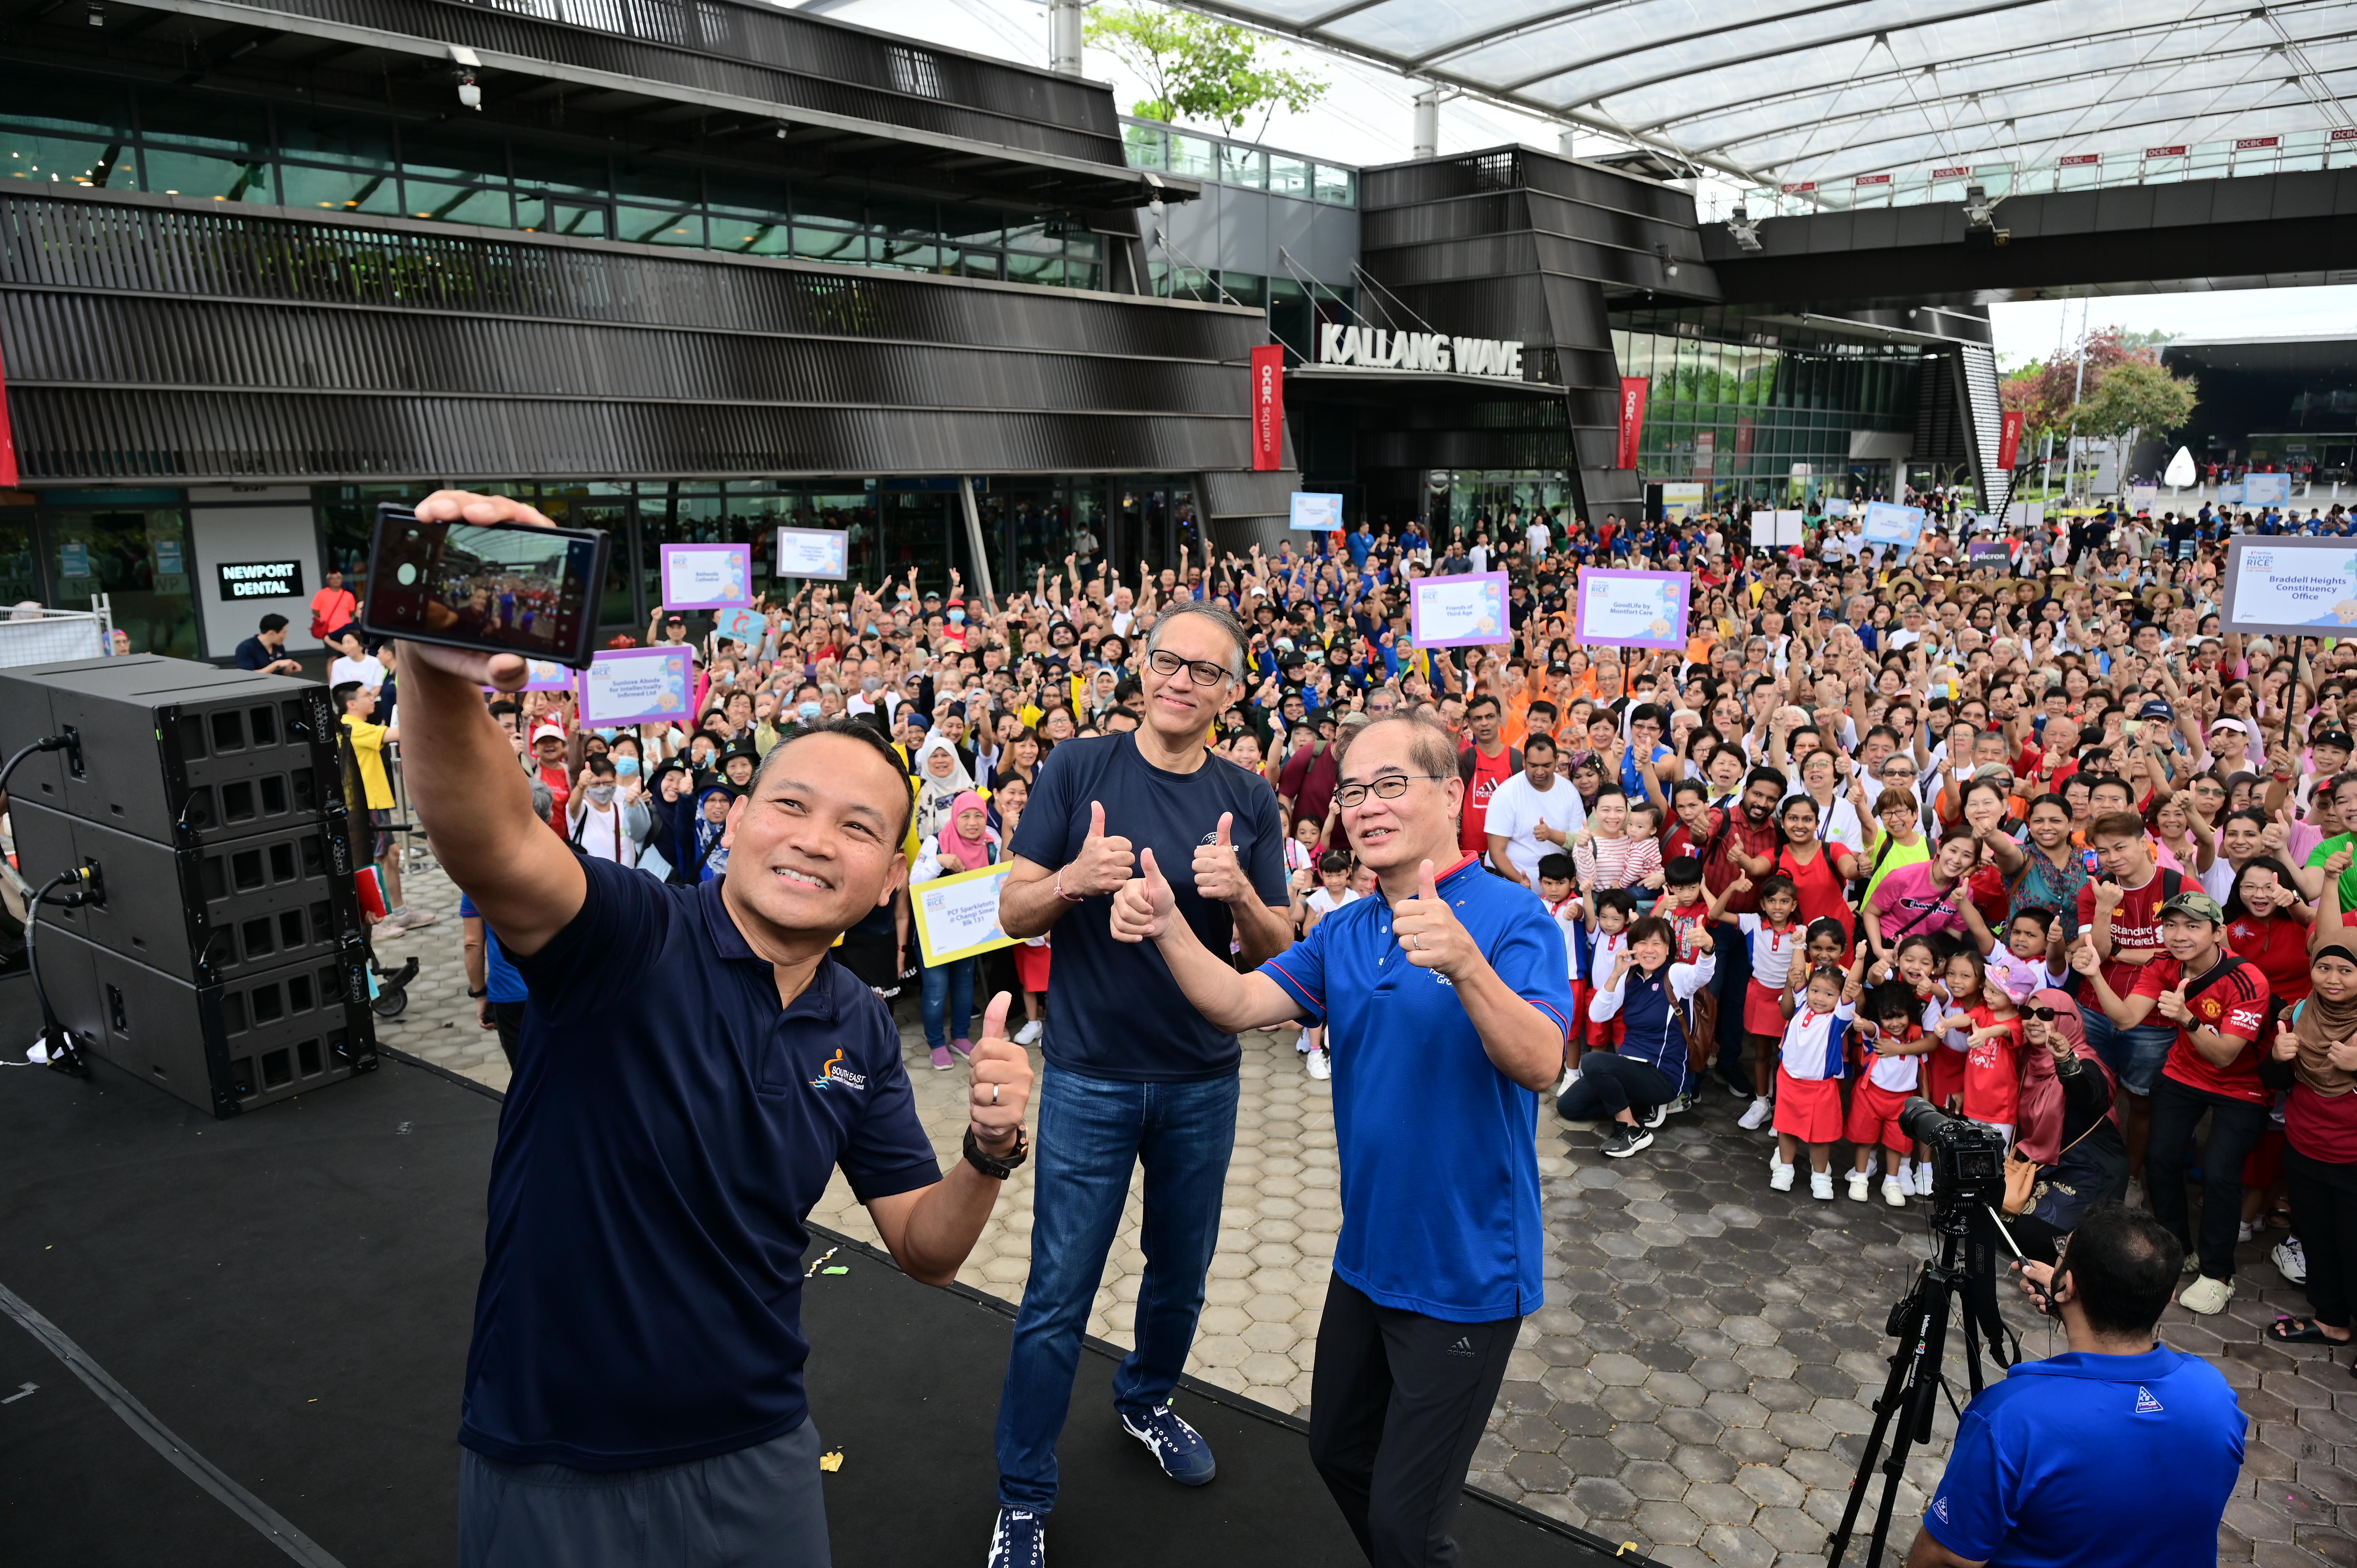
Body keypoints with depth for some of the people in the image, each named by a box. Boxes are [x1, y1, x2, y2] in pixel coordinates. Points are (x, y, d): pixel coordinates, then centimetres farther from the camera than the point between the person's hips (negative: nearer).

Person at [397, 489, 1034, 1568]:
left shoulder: (861, 1032, -2)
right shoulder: (630, 937, -18)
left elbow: (926, 1253, 2)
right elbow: (485, 842, -39)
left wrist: (991, 1151, -17)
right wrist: (442, 671, -57)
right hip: (552, 1475, -4)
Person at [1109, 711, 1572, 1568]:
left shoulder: (1512, 916, -16)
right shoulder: (1344, 933, 4)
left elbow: (1539, 1064, -30)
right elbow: (1239, 1003, -8)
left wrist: (1465, 964, -47)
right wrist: (1169, 927, -25)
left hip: (1465, 1270, -7)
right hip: (1368, 1254, 7)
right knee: (1338, 1453, 25)